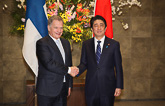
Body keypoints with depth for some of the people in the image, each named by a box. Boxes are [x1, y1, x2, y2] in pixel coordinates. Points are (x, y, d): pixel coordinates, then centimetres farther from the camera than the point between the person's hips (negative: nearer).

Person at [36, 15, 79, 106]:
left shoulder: (66, 43, 15)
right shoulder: (42, 43, -9)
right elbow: (49, 64, -20)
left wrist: (69, 85, 15)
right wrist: (68, 70, -14)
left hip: (63, 89, 6)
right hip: (47, 90, -6)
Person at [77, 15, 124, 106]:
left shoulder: (114, 44, 0)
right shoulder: (86, 44, 6)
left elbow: (118, 67, 1)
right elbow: (84, 63, 8)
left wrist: (119, 86, -3)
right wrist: (77, 70, -15)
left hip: (108, 88, -1)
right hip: (91, 88, 2)